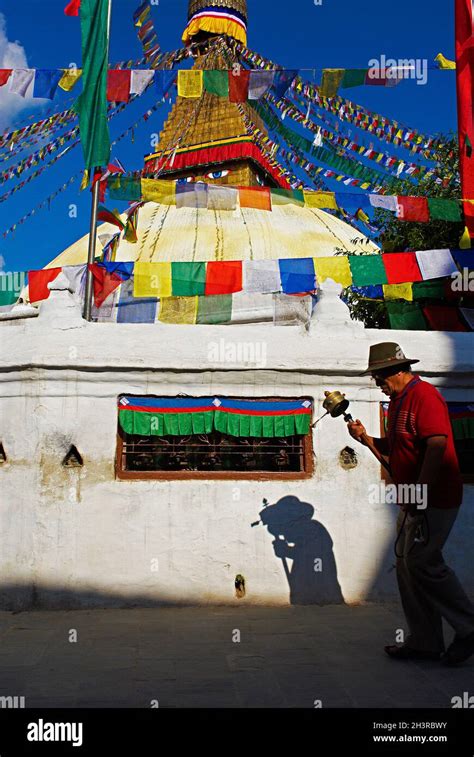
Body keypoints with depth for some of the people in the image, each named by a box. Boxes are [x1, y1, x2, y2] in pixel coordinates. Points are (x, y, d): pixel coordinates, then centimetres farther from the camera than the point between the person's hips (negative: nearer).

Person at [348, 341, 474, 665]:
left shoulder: (424, 395, -13)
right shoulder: (399, 402, 18)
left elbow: (437, 444, -23)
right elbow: (394, 449, 23)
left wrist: (420, 492, -24)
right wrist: (365, 437, 7)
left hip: (434, 498, -10)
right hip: (415, 501, 10)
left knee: (422, 563, -10)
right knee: (407, 565, 9)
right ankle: (425, 642, 17)